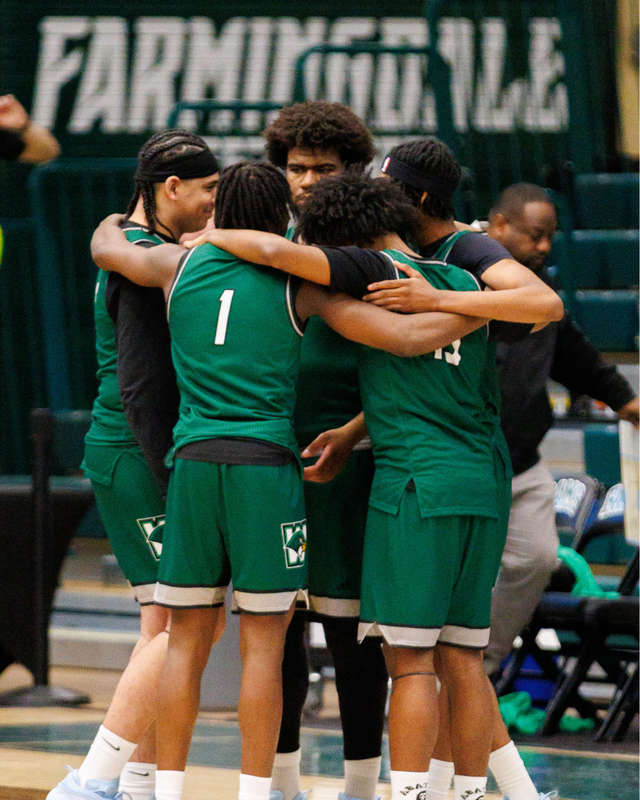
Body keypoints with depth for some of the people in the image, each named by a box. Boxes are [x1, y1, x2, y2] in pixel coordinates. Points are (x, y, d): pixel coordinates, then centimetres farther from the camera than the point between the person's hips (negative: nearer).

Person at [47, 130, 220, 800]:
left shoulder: (127, 248, 16)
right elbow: (143, 388, -21)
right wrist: (176, 481, -22)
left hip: (127, 456, 10)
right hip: (138, 456, -10)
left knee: (163, 628, 10)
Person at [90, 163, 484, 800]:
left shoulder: (181, 264, 9)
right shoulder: (298, 284, 1)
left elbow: (105, 246, 29)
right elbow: (407, 337, -4)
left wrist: (118, 220, 51)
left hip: (193, 460, 3)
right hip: (266, 464, -3)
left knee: (186, 641, 7)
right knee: (263, 644, 0)